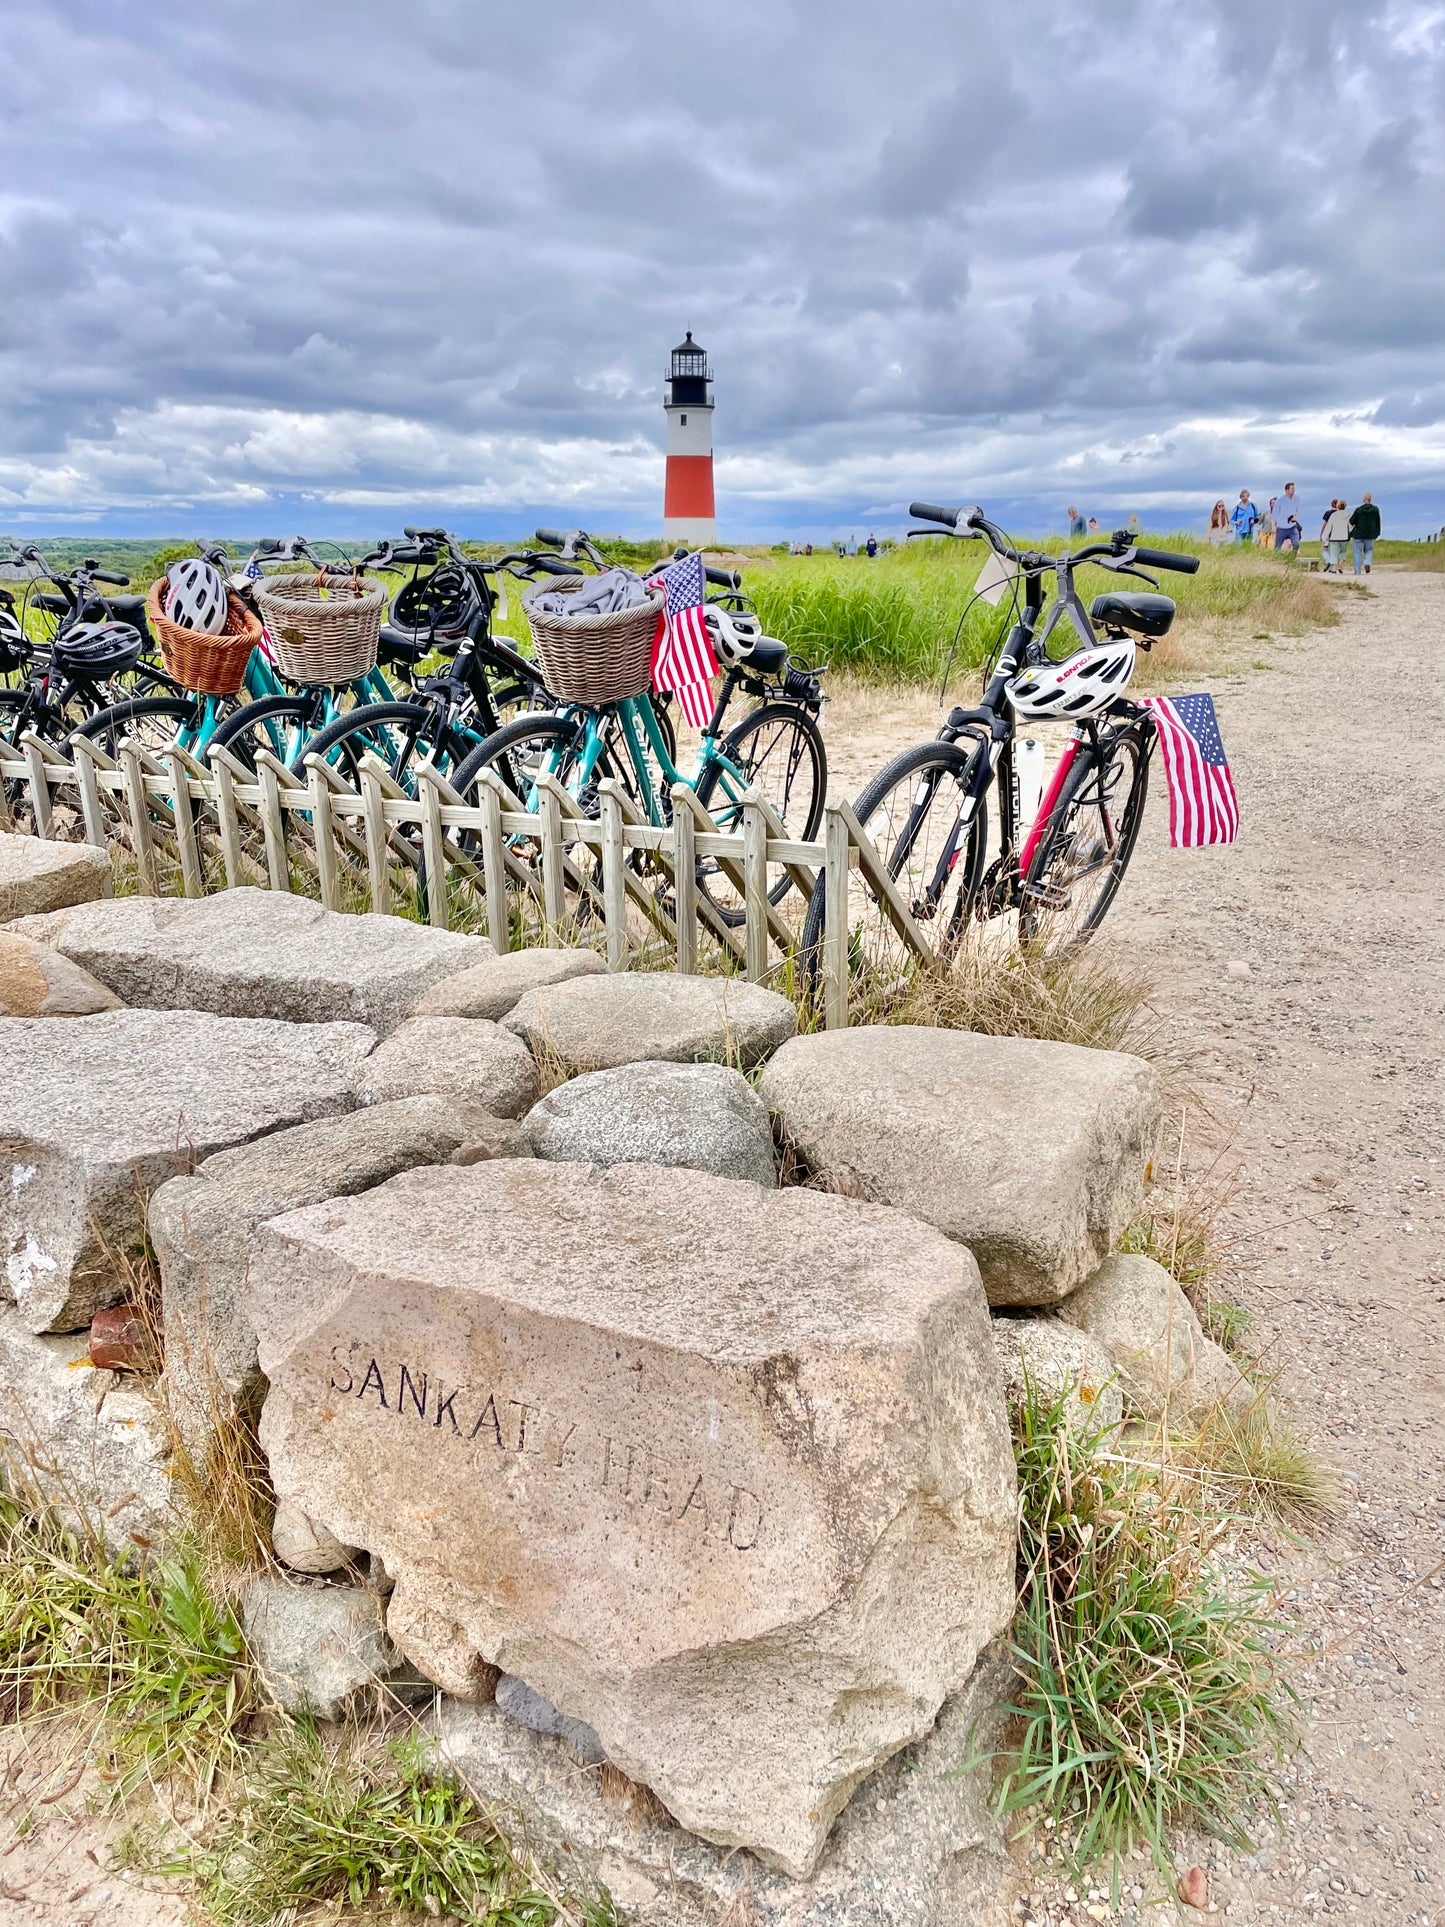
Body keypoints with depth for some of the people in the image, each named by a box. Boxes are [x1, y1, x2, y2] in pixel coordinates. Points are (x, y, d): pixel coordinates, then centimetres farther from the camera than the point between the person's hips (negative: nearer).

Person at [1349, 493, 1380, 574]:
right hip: (1370, 535, 3)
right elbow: (1378, 523, 4)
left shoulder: (1358, 510, -11)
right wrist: (1376, 534, 12)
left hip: (1358, 535, -2)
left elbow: (1351, 522, -4)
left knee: (1358, 553, 7)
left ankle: (1357, 571, 3)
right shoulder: (1375, 509, -1)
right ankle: (1367, 563, -9)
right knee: (1369, 550, 19)